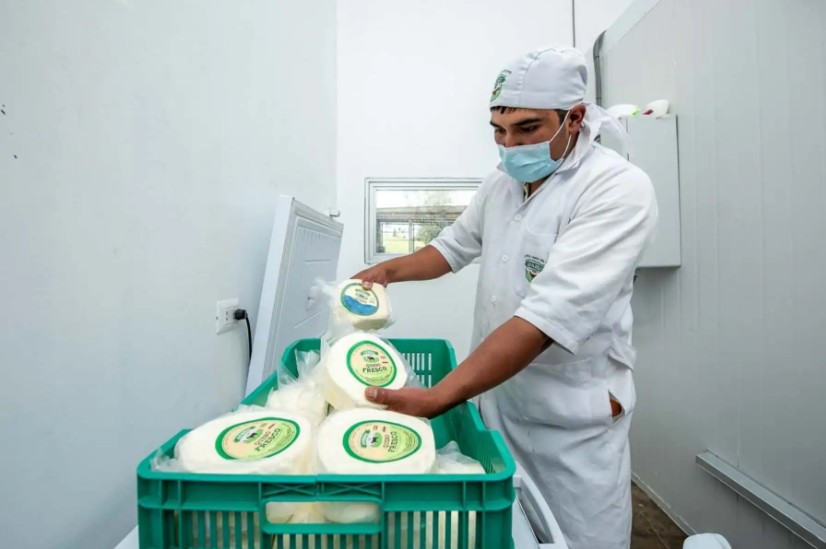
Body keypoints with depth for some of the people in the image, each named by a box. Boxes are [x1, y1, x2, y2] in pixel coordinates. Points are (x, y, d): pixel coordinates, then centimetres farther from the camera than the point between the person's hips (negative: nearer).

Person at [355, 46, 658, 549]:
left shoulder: (619, 188, -19)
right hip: (493, 398, 6)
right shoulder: (502, 181, 4)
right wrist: (389, 270, 2)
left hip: (573, 422, -5)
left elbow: (548, 316, -30)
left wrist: (437, 399, -35)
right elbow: (456, 245, 17)